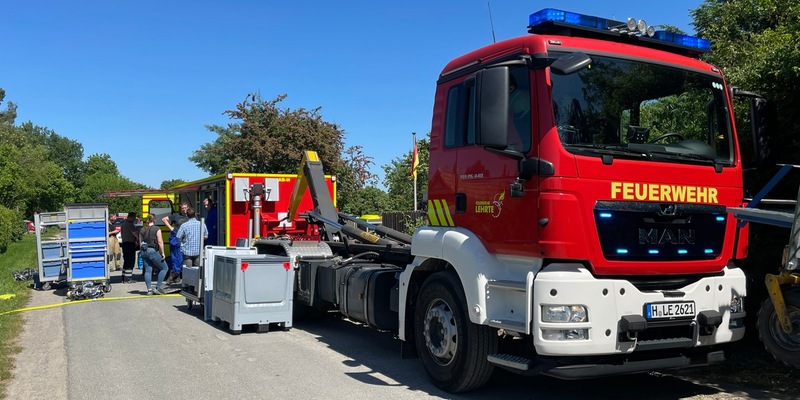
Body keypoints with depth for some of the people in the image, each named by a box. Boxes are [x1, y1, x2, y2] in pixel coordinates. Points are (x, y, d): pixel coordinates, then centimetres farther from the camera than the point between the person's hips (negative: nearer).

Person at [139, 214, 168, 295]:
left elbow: (141, 242, 14)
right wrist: (162, 253, -7)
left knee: (148, 270, 8)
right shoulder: (156, 229, -6)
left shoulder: (142, 230, 11)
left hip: (143, 251, 6)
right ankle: (158, 288, -1)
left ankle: (149, 289, 3)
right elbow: (160, 242, -11)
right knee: (164, 268, 5)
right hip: (152, 250, -6)